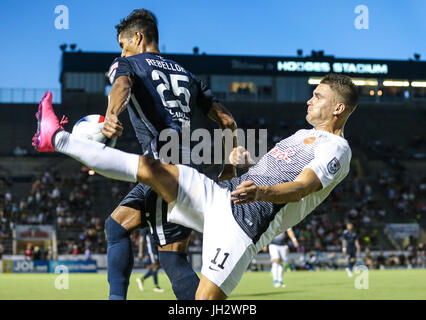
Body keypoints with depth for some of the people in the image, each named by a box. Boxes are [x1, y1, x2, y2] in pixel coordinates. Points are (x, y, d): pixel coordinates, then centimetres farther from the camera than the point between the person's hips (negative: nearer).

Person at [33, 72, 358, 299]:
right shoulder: (303, 135, 27)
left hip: (246, 219, -8)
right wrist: (242, 157, 14)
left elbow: (301, 187, -20)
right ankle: (56, 139, -3)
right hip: (219, 194, 8)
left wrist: (261, 193, -37)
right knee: (149, 167, -5)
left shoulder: (336, 149, -2)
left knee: (206, 300, -19)